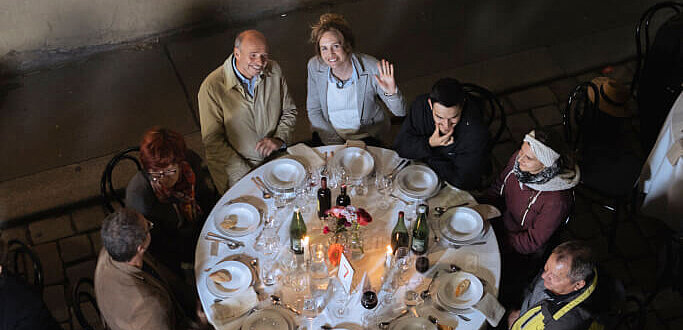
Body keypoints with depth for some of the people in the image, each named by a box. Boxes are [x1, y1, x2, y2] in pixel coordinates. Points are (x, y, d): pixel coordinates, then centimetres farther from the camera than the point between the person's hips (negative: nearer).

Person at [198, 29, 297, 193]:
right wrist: (249, 175, -17)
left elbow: (289, 111, 14)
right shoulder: (212, 87, -15)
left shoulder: (274, 71, 0)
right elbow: (213, 141, -12)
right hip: (237, 169, -4)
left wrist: (279, 139, -7)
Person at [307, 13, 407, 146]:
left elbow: (400, 112, -14)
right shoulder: (314, 66, -14)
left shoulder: (372, 68, -21)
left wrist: (391, 93, -36)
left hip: (366, 133, -1)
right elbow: (313, 110, -1)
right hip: (328, 130, 1)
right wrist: (335, 143, -10)